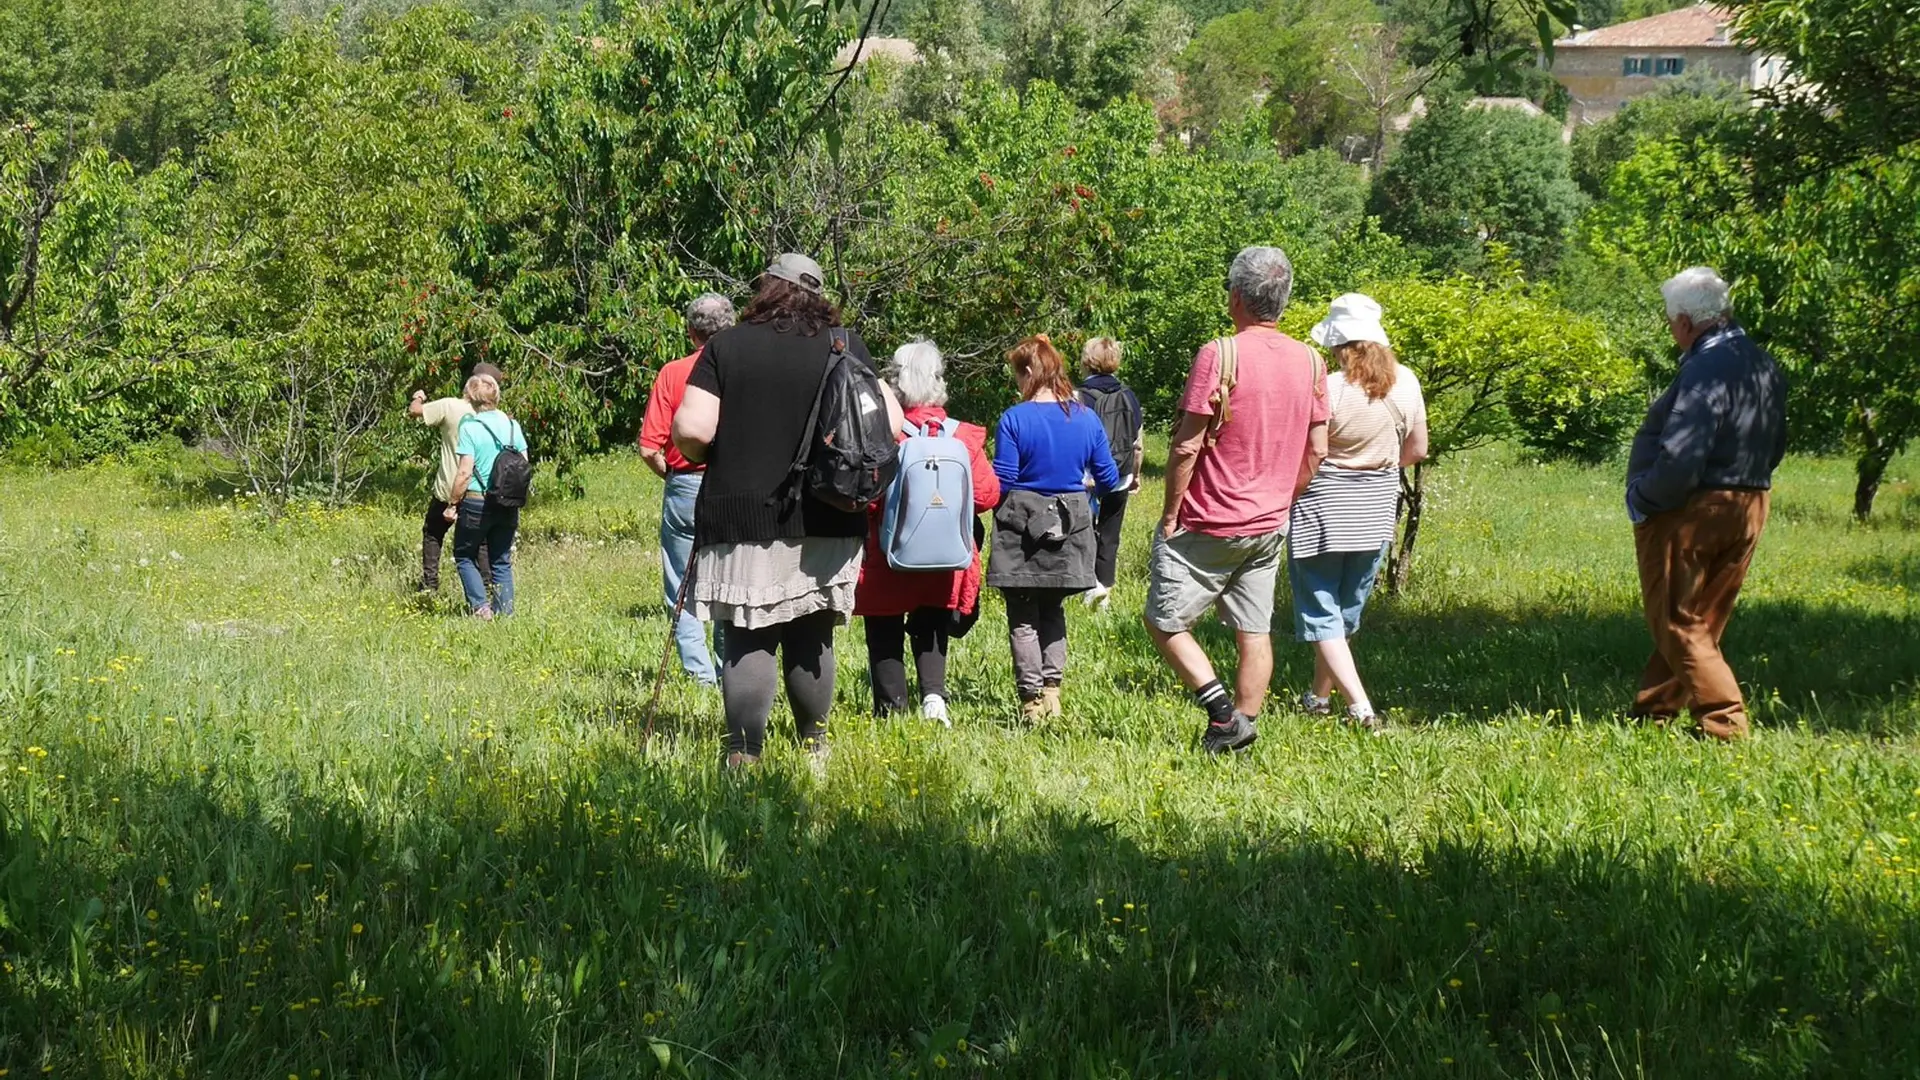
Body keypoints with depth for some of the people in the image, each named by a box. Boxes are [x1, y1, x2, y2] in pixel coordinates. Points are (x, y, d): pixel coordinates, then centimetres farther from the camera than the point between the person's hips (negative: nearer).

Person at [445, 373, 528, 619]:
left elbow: (465, 472, -15)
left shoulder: (470, 427, -11)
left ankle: (480, 606, -1)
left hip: (477, 502, -5)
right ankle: (504, 612, 8)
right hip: (508, 505, 5)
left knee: (465, 557, 12)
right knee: (502, 562, 13)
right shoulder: (513, 425, 4)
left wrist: (453, 504, -5)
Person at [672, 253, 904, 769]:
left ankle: (745, 755, -9)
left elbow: (691, 429, -10)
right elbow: (890, 423, 0)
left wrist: (697, 455, 12)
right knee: (811, 637, 15)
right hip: (824, 523, 2)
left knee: (747, 639, 0)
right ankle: (813, 747, 24)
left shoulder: (725, 346, -2)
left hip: (741, 518, -2)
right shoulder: (845, 346, 3)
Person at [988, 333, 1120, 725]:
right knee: (1053, 611, 19)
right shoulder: (1086, 419, 0)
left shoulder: (1013, 419, -12)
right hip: (1070, 528, 4)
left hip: (1021, 528, -4)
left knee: (1023, 618, 6)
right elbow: (1108, 479, 5)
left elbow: (1001, 483, -12)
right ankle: (1052, 689, 10)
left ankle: (1031, 699, 4)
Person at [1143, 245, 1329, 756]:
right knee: (1254, 632, 11)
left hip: (1209, 524, -6)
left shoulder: (1219, 355, -17)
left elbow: (1187, 446, -17)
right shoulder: (1310, 362, 2)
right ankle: (1243, 728, 11)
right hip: (1271, 525, 6)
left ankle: (1223, 711, -7)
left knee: (1164, 621, 4)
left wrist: (1170, 513, -7)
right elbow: (1316, 450, 7)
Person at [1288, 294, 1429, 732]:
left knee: (1320, 612, 2)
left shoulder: (1327, 389, -20)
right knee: (1348, 608, 20)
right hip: (1378, 510, 6)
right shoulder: (1406, 383, -3)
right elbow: (1416, 450, 8)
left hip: (1323, 506, -6)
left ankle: (1360, 708, -10)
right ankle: (1319, 695, 32)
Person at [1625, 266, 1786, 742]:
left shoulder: (1705, 372, -24)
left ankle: (1725, 724, -5)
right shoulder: (1764, 367, 6)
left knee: (1678, 625, 1)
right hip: (1749, 509, 9)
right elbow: (1774, 447, 16)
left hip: (1690, 512, -9)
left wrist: (1640, 499, -13)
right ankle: (1653, 708, 29)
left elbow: (1679, 460, -28)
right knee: (1702, 620, 17)